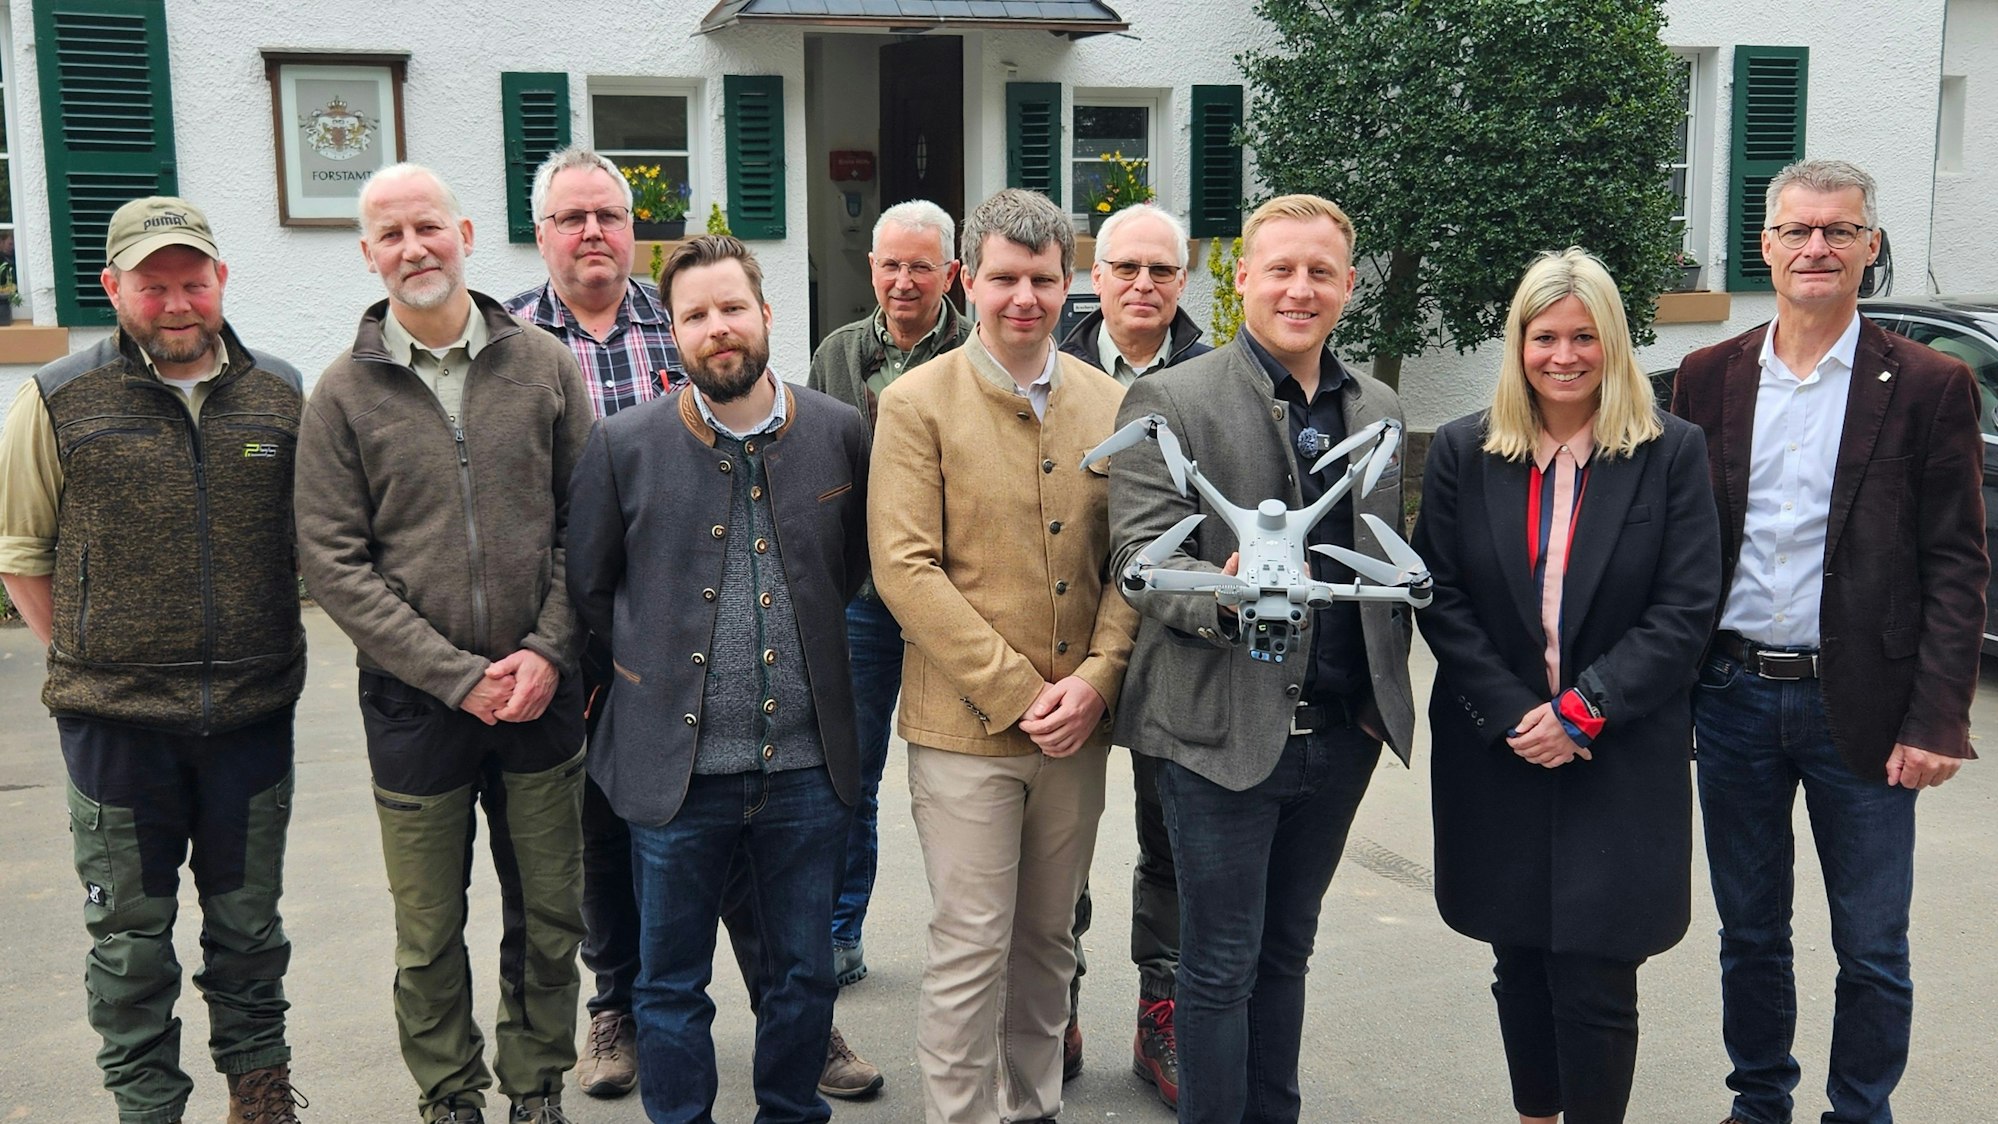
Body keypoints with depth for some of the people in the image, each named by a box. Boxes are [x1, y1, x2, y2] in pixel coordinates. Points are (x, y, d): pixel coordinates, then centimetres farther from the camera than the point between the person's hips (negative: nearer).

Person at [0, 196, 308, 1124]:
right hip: (116, 724, -2)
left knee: (249, 924, 15)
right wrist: (85, 664, 0)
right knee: (130, 938, 10)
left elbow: (308, 541, 13)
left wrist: (268, 650, 7)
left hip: (254, 715, 2)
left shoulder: (279, 396, 3)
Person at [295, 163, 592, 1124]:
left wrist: (549, 652, -10)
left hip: (542, 693, 1)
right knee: (430, 935, 11)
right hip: (413, 705, -1)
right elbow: (333, 563, -6)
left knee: (548, 916, 12)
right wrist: (459, 677, -12)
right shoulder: (343, 394, -3)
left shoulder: (543, 365, 1)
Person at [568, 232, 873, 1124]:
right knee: (671, 986, 12)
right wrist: (657, 658, 8)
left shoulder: (840, 432, -1)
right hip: (676, 767, -1)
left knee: (802, 975, 15)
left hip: (807, 766, 1)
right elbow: (588, 588, 8)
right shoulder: (625, 446, -4)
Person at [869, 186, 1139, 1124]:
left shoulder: (1108, 402, 7)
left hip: (1077, 725, 4)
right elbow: (904, 568, -11)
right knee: (971, 946, 0)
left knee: (1047, 938, 16)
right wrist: (1015, 692, -14)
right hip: (964, 726, -4)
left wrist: (1094, 679, -8)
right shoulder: (917, 403, -5)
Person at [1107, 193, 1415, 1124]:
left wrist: (1387, 692, 8)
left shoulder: (1376, 407, 11)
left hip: (1340, 733, 5)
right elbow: (1140, 559, -13)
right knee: (1221, 967, 5)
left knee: (1286, 950, 18)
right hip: (1223, 727, -5)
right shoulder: (1168, 402, -7)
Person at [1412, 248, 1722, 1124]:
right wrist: (1511, 714, -11)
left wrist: (1583, 711, -13)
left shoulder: (1671, 452, -1)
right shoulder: (1463, 452, 3)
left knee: (1594, 980, -3)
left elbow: (1685, 609, -6)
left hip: (1622, 758, -2)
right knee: (1520, 965, 13)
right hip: (1496, 754, 2)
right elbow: (1439, 597, -1)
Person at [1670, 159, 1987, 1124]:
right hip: (1733, 697, 3)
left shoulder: (1927, 386, -3)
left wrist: (1936, 718, -11)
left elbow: (1956, 565, -4)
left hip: (1860, 707, -2)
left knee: (1872, 948, 7)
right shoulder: (1709, 377, 5)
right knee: (1750, 931, 15)